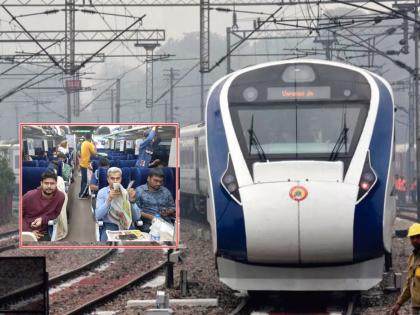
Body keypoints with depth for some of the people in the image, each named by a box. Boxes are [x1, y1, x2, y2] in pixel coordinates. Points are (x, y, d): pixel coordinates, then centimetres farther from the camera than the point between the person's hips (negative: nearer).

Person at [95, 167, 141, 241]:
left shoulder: (126, 192, 9)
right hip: (109, 227, -2)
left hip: (127, 227, 2)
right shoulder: (102, 192, 5)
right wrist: (108, 200, -19)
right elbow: (97, 216, -8)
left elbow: (137, 217, 3)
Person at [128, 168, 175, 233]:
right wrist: (151, 217, -14)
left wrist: (168, 212, 1)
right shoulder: (139, 191, 7)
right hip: (148, 225, -4)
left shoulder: (166, 191, 19)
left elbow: (173, 208, 25)